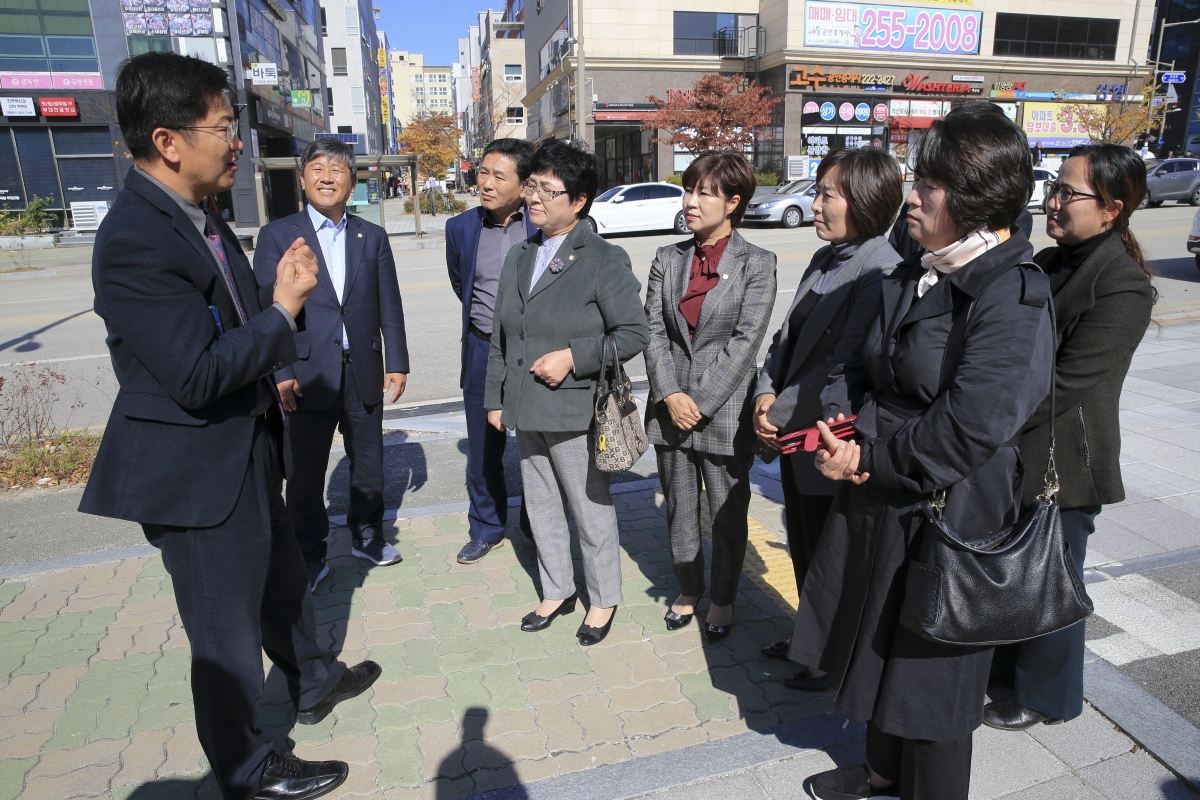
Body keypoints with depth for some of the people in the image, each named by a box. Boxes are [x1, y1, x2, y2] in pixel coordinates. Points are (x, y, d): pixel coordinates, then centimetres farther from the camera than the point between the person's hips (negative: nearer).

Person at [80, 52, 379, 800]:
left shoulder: (200, 218, 4)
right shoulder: (134, 241, -25)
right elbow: (198, 374, -29)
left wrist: (284, 294, -8)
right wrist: (284, 309, -19)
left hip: (250, 450, 9)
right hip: (197, 473, -9)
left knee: (283, 578, 26)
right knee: (228, 631, 10)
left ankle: (315, 681, 51)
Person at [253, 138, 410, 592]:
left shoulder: (372, 237, 8)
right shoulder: (277, 235, 0)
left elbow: (389, 305, 7)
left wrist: (396, 362, 2)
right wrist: (280, 372, -12)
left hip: (364, 372, 3)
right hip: (309, 375, -2)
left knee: (368, 462, 15)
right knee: (306, 473, 7)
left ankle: (367, 536, 35)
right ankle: (309, 556, 25)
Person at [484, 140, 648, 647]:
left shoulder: (603, 261, -10)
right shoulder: (519, 258, 10)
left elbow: (633, 334, -11)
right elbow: (500, 336, 14)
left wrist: (573, 356, -20)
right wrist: (495, 397, 13)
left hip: (575, 411, -6)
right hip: (526, 411, 7)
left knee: (591, 510, 8)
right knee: (541, 507, 18)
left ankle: (604, 599, 30)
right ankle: (557, 591, 38)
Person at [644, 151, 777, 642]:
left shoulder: (757, 264, -5)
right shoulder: (668, 260, 6)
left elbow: (745, 342, -12)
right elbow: (653, 332, 1)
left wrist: (701, 403, -16)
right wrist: (670, 394, -12)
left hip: (724, 412, -3)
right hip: (670, 408, 4)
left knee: (727, 513, 10)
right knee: (679, 508, 17)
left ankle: (722, 599, 33)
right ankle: (688, 589, 38)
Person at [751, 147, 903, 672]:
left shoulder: (879, 272, -20)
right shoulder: (824, 261, 8)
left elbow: (841, 367, -23)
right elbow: (788, 335, 11)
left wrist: (780, 416, -16)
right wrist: (767, 394, -5)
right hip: (794, 435, 8)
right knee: (803, 549, 23)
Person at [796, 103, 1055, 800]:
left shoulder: (1013, 298, -20)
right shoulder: (915, 278, 5)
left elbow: (969, 429, -25)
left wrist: (869, 462, -16)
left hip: (946, 516, -8)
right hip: (879, 504, 8)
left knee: (932, 672, 12)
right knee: (882, 646, 24)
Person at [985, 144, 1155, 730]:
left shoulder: (1123, 286, -19)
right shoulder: (1047, 263, 6)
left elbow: (1066, 386, -23)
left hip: (1061, 463, -7)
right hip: (1011, 457, 8)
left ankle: (1046, 697, 33)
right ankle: (1005, 663, 45)